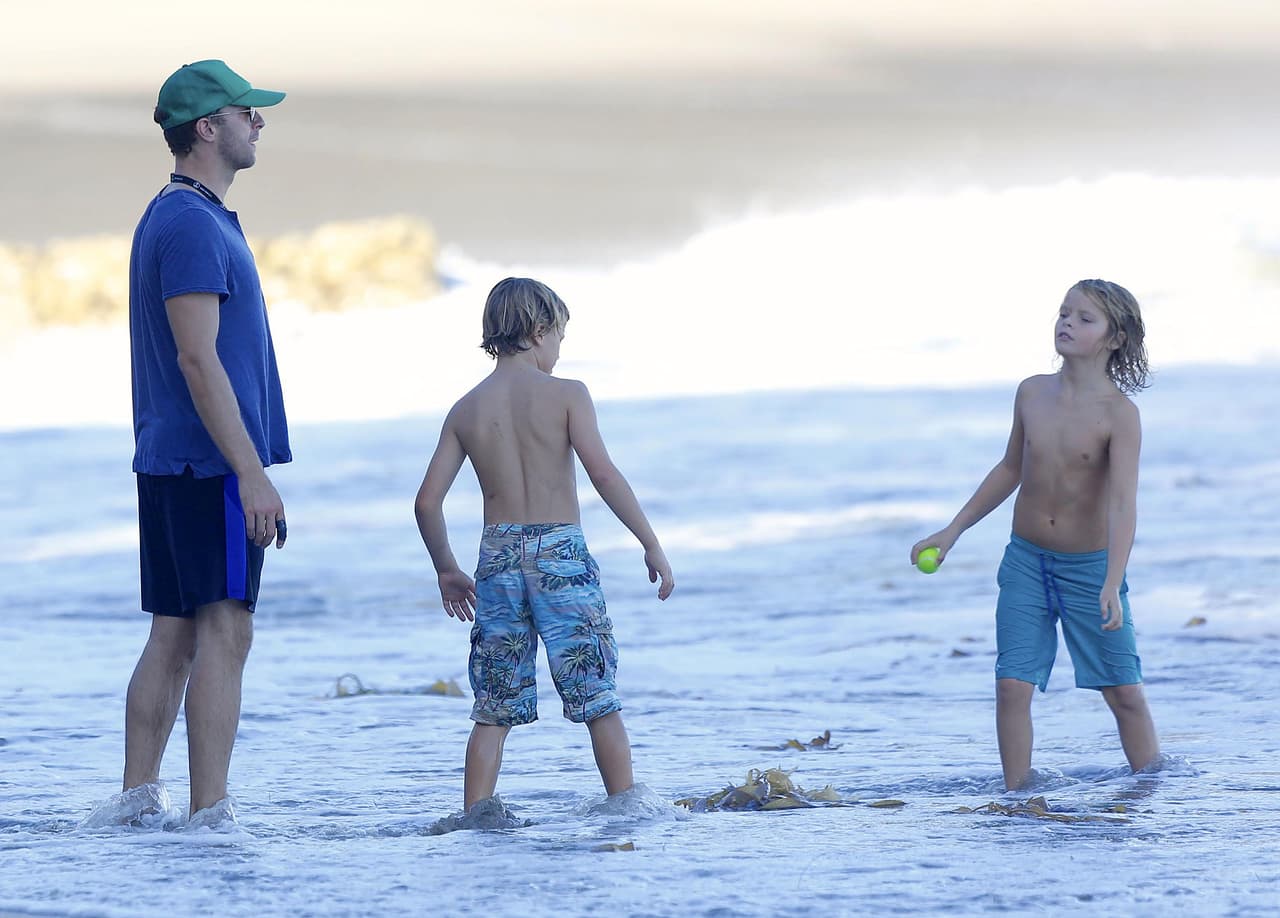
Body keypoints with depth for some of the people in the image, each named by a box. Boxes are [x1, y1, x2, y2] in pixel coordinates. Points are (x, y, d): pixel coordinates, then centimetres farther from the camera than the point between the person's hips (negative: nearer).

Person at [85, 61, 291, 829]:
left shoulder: (173, 218, 17)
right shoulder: (193, 226, -15)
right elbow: (198, 359, -20)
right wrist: (251, 473, -21)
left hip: (170, 462, 10)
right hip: (211, 461, -10)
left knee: (174, 636, 10)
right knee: (223, 632, -10)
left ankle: (139, 797, 11)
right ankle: (209, 815, -12)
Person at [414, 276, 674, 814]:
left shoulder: (466, 410, 8)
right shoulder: (565, 395, -4)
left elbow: (427, 501, 6)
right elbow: (603, 473, -13)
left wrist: (446, 570, 20)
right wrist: (652, 545, -8)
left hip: (497, 558, 3)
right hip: (561, 554, -3)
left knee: (494, 709, 9)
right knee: (599, 699, 5)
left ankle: (476, 815, 3)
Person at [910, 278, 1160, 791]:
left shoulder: (1119, 413, -17)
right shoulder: (1032, 393, -1)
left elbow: (1123, 503, -25)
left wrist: (1111, 585, -36)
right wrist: (953, 531, 17)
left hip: (1090, 566, -4)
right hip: (1025, 561, 4)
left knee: (1124, 692, 4)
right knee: (1012, 686, -6)